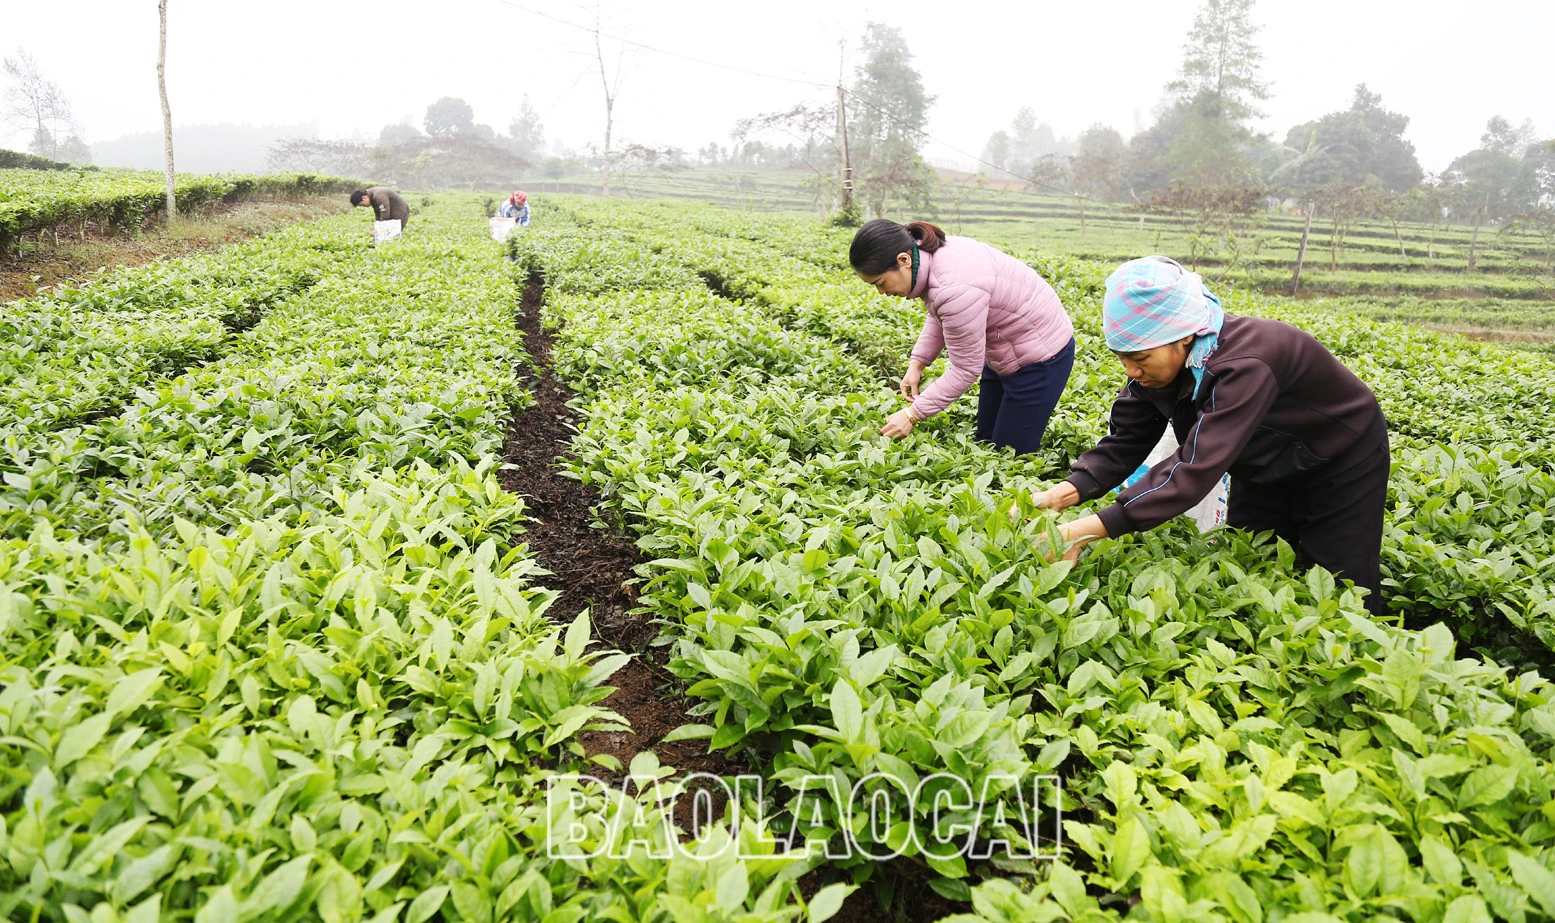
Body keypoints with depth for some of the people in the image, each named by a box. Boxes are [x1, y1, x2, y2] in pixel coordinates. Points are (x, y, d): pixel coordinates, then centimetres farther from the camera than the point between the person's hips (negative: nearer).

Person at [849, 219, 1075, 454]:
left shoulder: (956, 289, -37)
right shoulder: (931, 254, -9)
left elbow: (966, 369, -27)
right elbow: (939, 317, 10)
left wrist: (912, 414, -22)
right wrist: (916, 364, -1)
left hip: (1040, 356, -10)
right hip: (1004, 352, 10)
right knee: (986, 443, 16)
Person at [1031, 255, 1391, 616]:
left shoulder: (1244, 365, -44)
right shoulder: (1160, 360, -20)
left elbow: (1196, 469, -50)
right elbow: (1124, 443, -18)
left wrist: (1088, 530, -56)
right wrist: (1063, 494, -37)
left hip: (1342, 463, -6)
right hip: (1269, 469, 6)